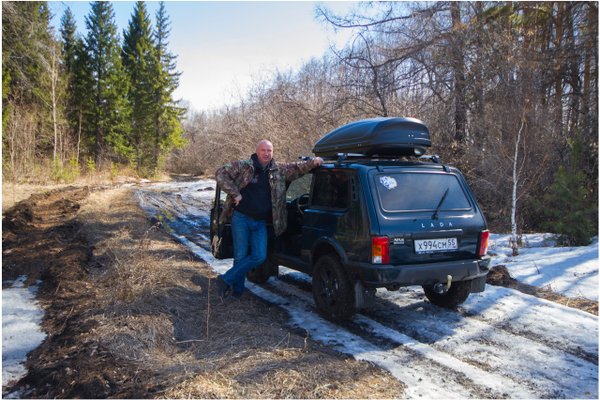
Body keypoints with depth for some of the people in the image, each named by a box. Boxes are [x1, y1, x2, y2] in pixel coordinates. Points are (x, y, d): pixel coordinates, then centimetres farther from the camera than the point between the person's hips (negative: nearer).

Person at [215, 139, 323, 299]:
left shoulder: (279, 170, 8)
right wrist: (234, 193, -11)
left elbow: (297, 168, 16)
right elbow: (221, 173, -4)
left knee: (260, 256, -7)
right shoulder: (243, 166, -3)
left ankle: (227, 280, 5)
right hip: (241, 218, -3)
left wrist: (312, 162, -3)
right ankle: (237, 289, 18)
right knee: (240, 256, -2)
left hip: (261, 223, 4)